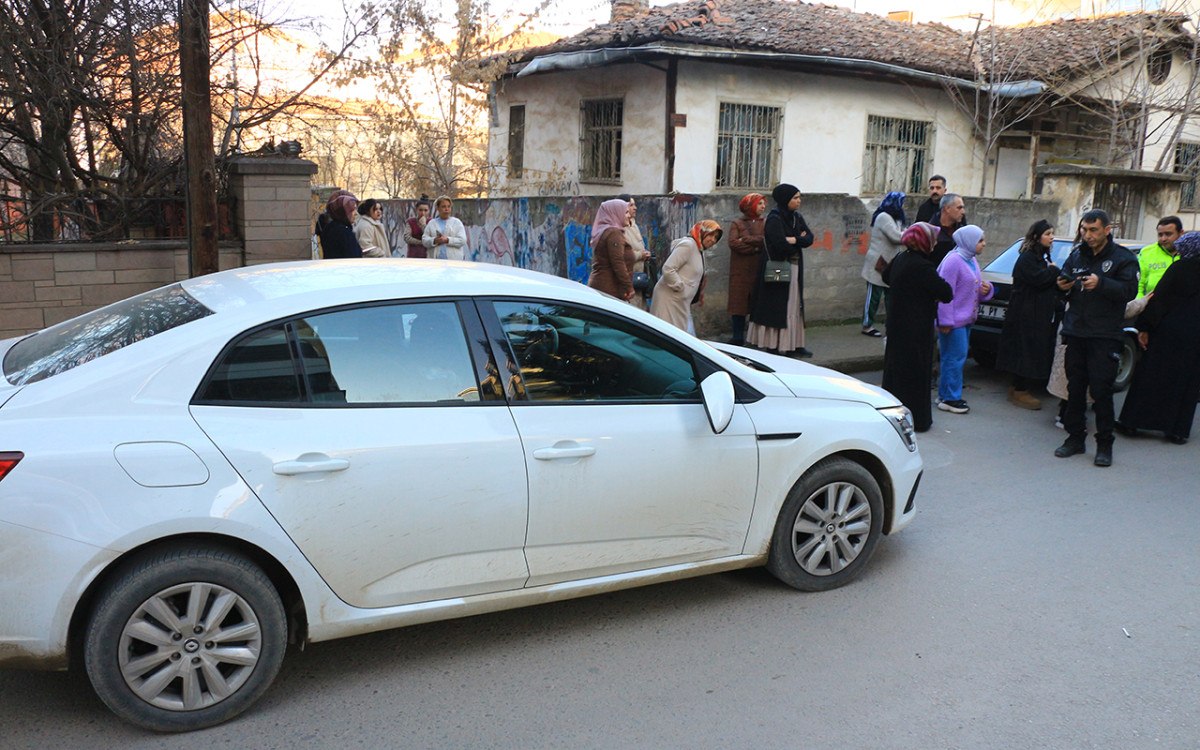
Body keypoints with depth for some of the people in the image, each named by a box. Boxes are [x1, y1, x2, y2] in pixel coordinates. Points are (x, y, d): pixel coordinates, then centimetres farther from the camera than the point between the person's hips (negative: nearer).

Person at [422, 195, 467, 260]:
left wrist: (447, 240, -13)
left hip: (453, 260, -2)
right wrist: (434, 240, -11)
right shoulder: (431, 223, 16)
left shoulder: (457, 222, 10)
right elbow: (424, 240, 9)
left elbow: (462, 240, -1)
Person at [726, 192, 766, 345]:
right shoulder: (737, 223, 7)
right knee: (739, 303, -1)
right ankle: (738, 337, 6)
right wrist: (756, 247, -9)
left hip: (760, 269, 1)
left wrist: (747, 240, -10)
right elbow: (733, 243, -9)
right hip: (741, 270, -1)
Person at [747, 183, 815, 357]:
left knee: (794, 306, 10)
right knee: (777, 307, -4)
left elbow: (809, 238, 3)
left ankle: (794, 343, 16)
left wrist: (793, 240, -17)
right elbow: (781, 245, -23)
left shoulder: (796, 217, 11)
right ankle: (774, 345, 2)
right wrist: (799, 240, -5)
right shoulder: (774, 219, -14)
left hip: (794, 269, 8)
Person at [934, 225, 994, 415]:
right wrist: (945, 321, -23)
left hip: (966, 319, 9)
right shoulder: (953, 261, -16)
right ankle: (950, 399, 2)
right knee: (955, 358, -6)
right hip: (954, 321, -9)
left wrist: (986, 289, 0)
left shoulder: (972, 261, 14)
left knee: (956, 358, 14)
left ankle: (945, 394, 23)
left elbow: (976, 289, 24)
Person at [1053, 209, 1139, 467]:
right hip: (1075, 332, 5)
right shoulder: (1077, 255, 13)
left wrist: (1100, 284, -27)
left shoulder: (1123, 258, -2)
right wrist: (1064, 286, -2)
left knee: (1101, 390, -4)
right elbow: (1065, 279, 21)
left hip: (1104, 336, -5)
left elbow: (1129, 290, -12)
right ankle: (1075, 437, 18)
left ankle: (1104, 444, 5)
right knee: (1075, 387, 8)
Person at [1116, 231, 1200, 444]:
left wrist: (1144, 328, -9)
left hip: (1168, 332, -3)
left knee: (1150, 377, 5)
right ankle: (1178, 429, 11)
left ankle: (1132, 422, 10)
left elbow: (1158, 299, -11)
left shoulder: (1179, 268, -8)